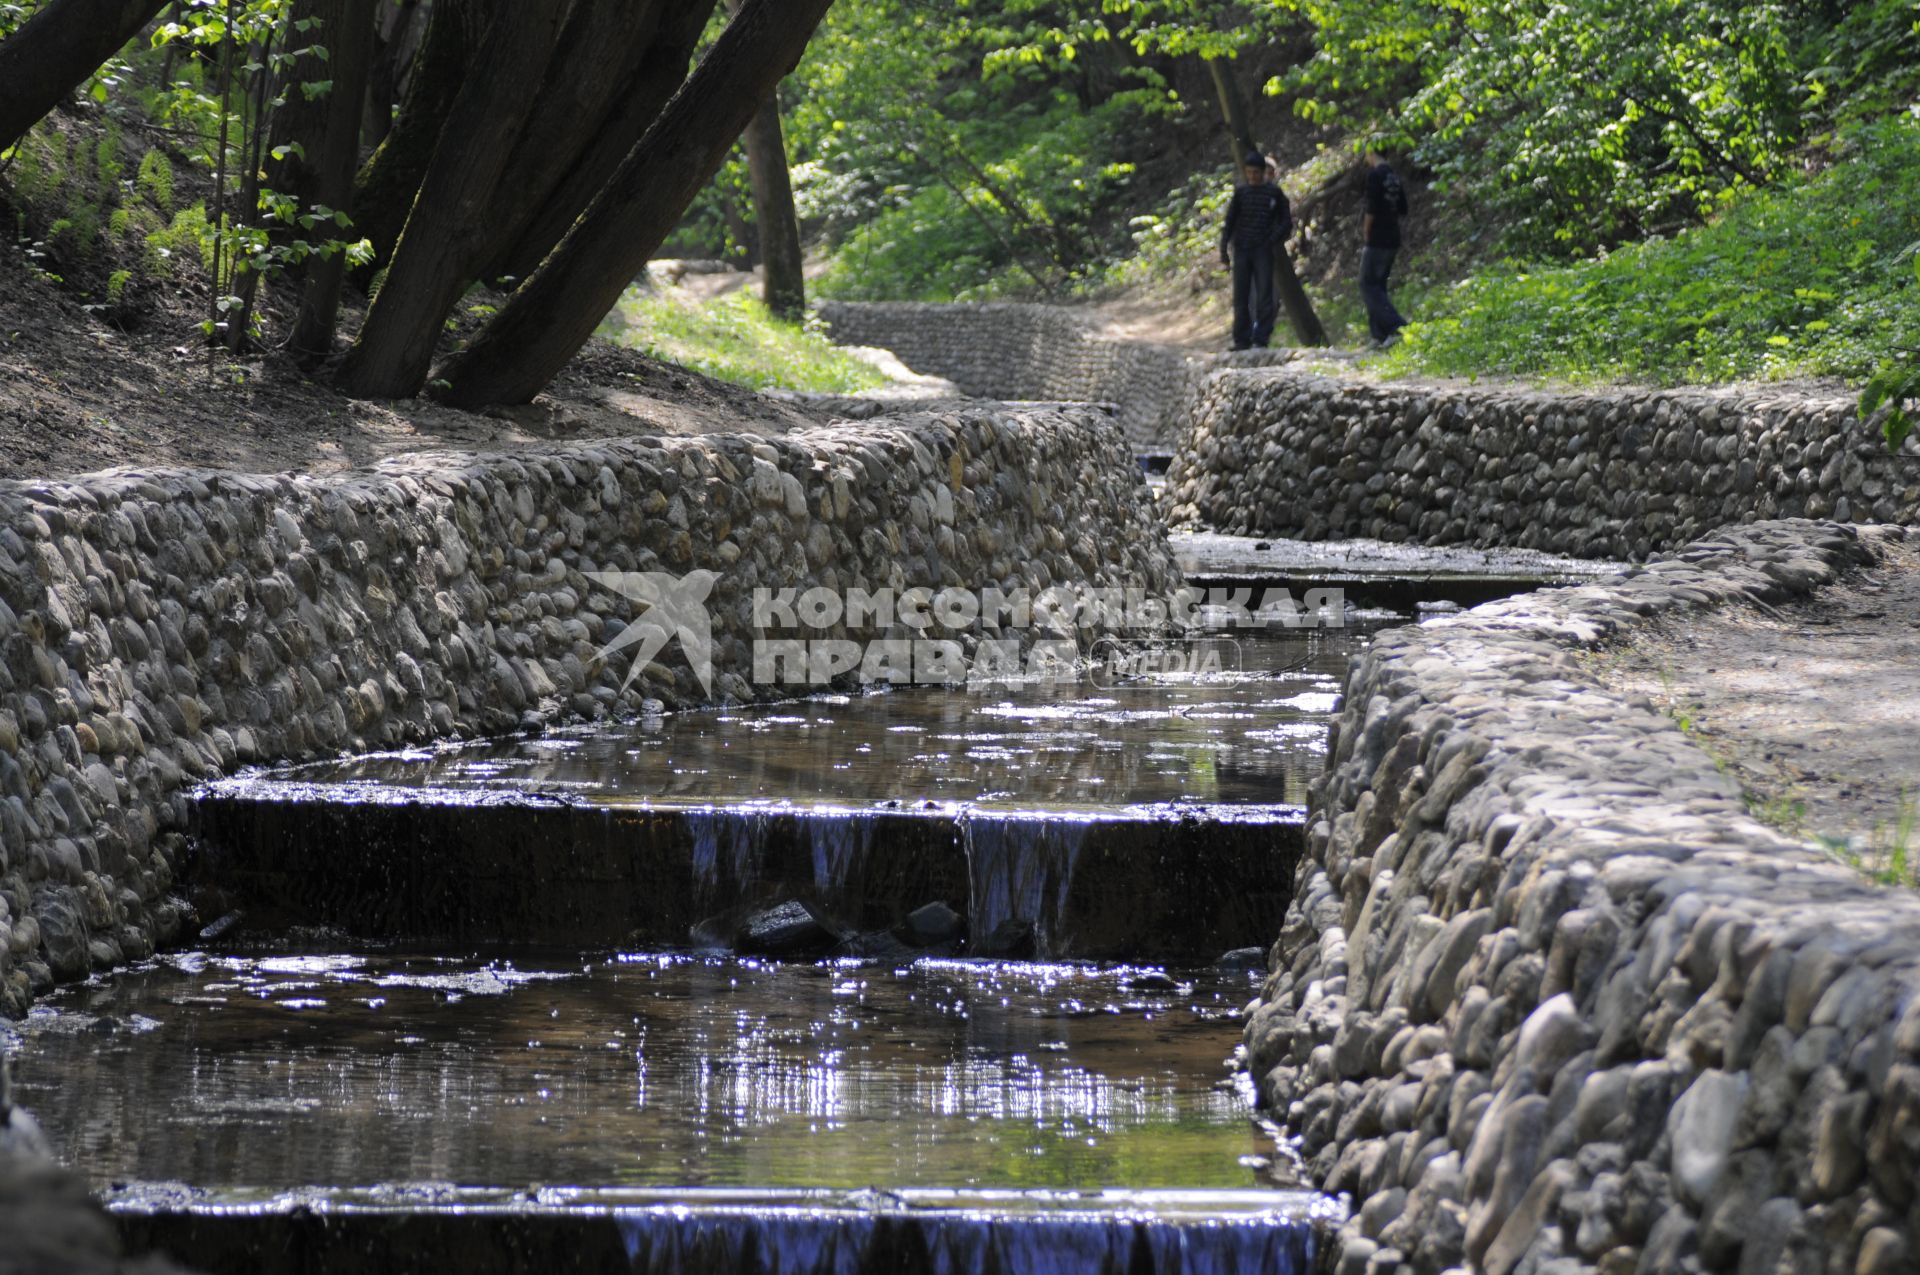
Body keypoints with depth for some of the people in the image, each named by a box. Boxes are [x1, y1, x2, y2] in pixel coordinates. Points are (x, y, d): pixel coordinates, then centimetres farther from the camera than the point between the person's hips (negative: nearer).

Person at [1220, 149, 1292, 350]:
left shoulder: (1274, 193, 4)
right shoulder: (1241, 193, 10)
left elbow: (1286, 223, 7)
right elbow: (1230, 223, 11)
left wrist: (1274, 242, -9)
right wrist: (1224, 250, 2)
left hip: (1263, 251, -2)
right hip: (1242, 250, 2)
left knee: (1264, 296, -6)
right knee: (1241, 297, 2)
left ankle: (1262, 338, -5)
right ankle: (1242, 339, 6)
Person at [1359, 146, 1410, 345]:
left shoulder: (1375, 174, -13)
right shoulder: (1394, 177, 12)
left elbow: (1372, 208, -19)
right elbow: (1402, 210, 18)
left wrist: (1366, 232, -8)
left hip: (1377, 240, -8)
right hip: (1393, 240, 8)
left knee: (1369, 286, -5)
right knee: (1378, 285, 14)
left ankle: (1396, 325, -19)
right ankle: (1380, 334, 10)